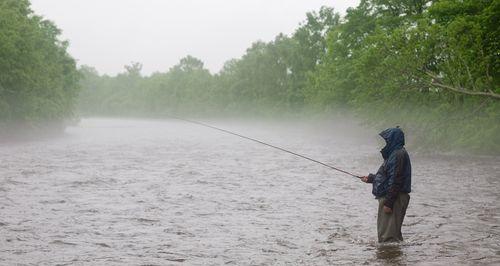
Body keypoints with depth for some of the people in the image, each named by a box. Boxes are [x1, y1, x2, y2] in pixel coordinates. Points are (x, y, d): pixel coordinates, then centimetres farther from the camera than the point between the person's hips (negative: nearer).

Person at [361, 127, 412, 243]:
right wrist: (371, 178, 31)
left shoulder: (398, 155, -17)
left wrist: (388, 203, -23)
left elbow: (395, 181, -22)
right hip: (388, 197, 11)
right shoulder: (393, 154, 15)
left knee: (388, 235, -8)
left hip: (394, 199, -11)